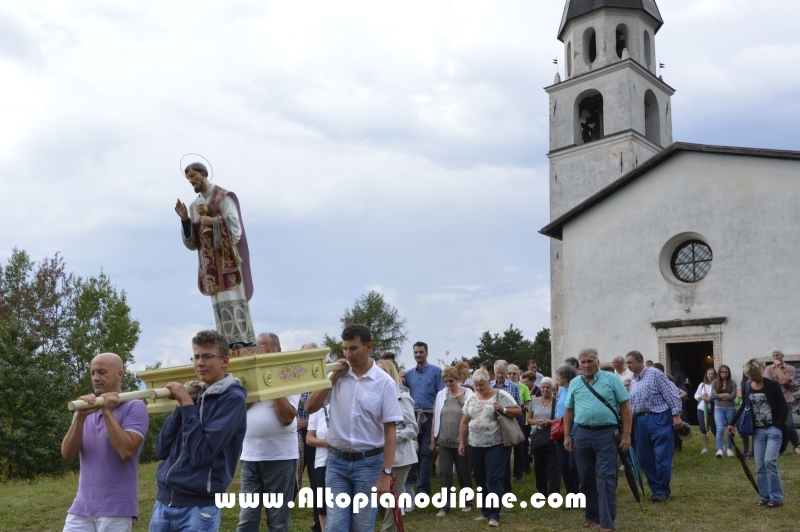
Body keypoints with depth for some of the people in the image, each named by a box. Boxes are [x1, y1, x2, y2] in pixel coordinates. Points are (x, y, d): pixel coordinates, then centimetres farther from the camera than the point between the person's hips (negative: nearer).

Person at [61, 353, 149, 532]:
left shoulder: (134, 407, -5)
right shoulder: (85, 411, 11)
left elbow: (126, 451, -19)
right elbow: (67, 454, -1)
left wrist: (107, 412, -15)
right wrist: (80, 417, -15)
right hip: (81, 507, 5)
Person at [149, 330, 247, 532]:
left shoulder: (232, 398, -11)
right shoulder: (194, 395, 10)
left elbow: (201, 454, -19)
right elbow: (162, 450, 4)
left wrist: (187, 404, -15)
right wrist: (182, 404, -4)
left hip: (198, 507, -6)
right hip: (163, 501, 6)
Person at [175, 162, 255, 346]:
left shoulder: (224, 197, -1)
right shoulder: (194, 206, 16)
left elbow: (235, 230, -9)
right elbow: (192, 244, 10)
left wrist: (212, 222, -12)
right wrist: (185, 219, -3)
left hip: (227, 259, -6)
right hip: (209, 264, 6)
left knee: (234, 302, -12)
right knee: (219, 306, 0)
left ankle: (244, 344, -12)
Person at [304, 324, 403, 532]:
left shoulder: (384, 382, -7)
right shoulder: (336, 376, 3)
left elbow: (390, 431, -7)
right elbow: (310, 407, -1)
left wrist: (386, 473, -11)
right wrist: (334, 377, -7)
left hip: (369, 462, -2)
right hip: (337, 461, 2)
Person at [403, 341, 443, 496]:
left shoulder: (436, 371, -1)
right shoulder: (409, 374, 13)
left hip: (430, 416, -5)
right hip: (413, 416, 5)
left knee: (426, 452, -5)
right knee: (415, 451, 9)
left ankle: (422, 488, -4)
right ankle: (422, 483, 20)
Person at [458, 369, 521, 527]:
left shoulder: (501, 395, -4)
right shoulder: (471, 399, 9)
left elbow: (518, 411, -4)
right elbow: (464, 422, 13)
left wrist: (503, 410, -18)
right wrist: (461, 442, 11)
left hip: (496, 446, -5)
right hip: (475, 446, 5)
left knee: (493, 480, -8)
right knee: (481, 480, 12)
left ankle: (494, 515, -5)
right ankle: (485, 511, 24)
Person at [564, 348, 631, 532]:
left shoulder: (611, 379, 0)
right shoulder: (574, 384, 10)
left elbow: (625, 407, -1)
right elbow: (569, 410, 14)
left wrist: (626, 434, -6)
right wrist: (567, 436, 9)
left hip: (606, 433, -4)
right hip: (582, 434, 4)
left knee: (606, 477, -5)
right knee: (586, 478, 11)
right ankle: (591, 516, 26)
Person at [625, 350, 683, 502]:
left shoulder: (655, 374, -5)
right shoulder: (633, 381, 17)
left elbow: (671, 395, -8)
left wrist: (676, 415, -14)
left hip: (659, 419, -7)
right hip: (641, 421, 7)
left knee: (662, 457, -5)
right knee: (645, 458, 7)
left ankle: (663, 491, 5)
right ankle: (656, 489, 19)